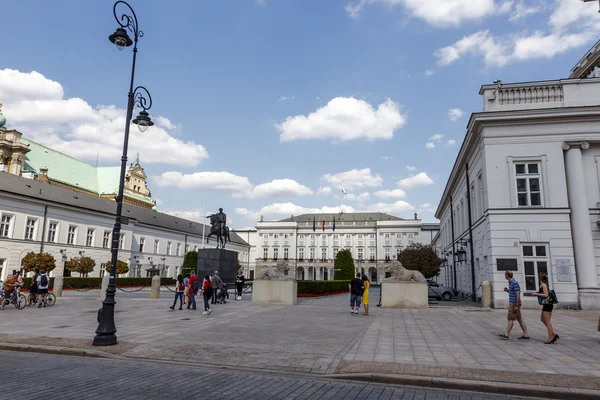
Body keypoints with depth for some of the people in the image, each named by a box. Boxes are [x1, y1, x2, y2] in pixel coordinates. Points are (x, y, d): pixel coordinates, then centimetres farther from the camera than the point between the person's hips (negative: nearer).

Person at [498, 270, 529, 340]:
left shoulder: (514, 283, -17)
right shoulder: (511, 282, 14)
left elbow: (518, 294, -21)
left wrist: (516, 305, -22)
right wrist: (507, 290, 8)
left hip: (514, 304, -10)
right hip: (513, 303, 10)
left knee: (511, 319, -6)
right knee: (519, 319, 9)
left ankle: (506, 334, -4)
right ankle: (526, 335, 11)